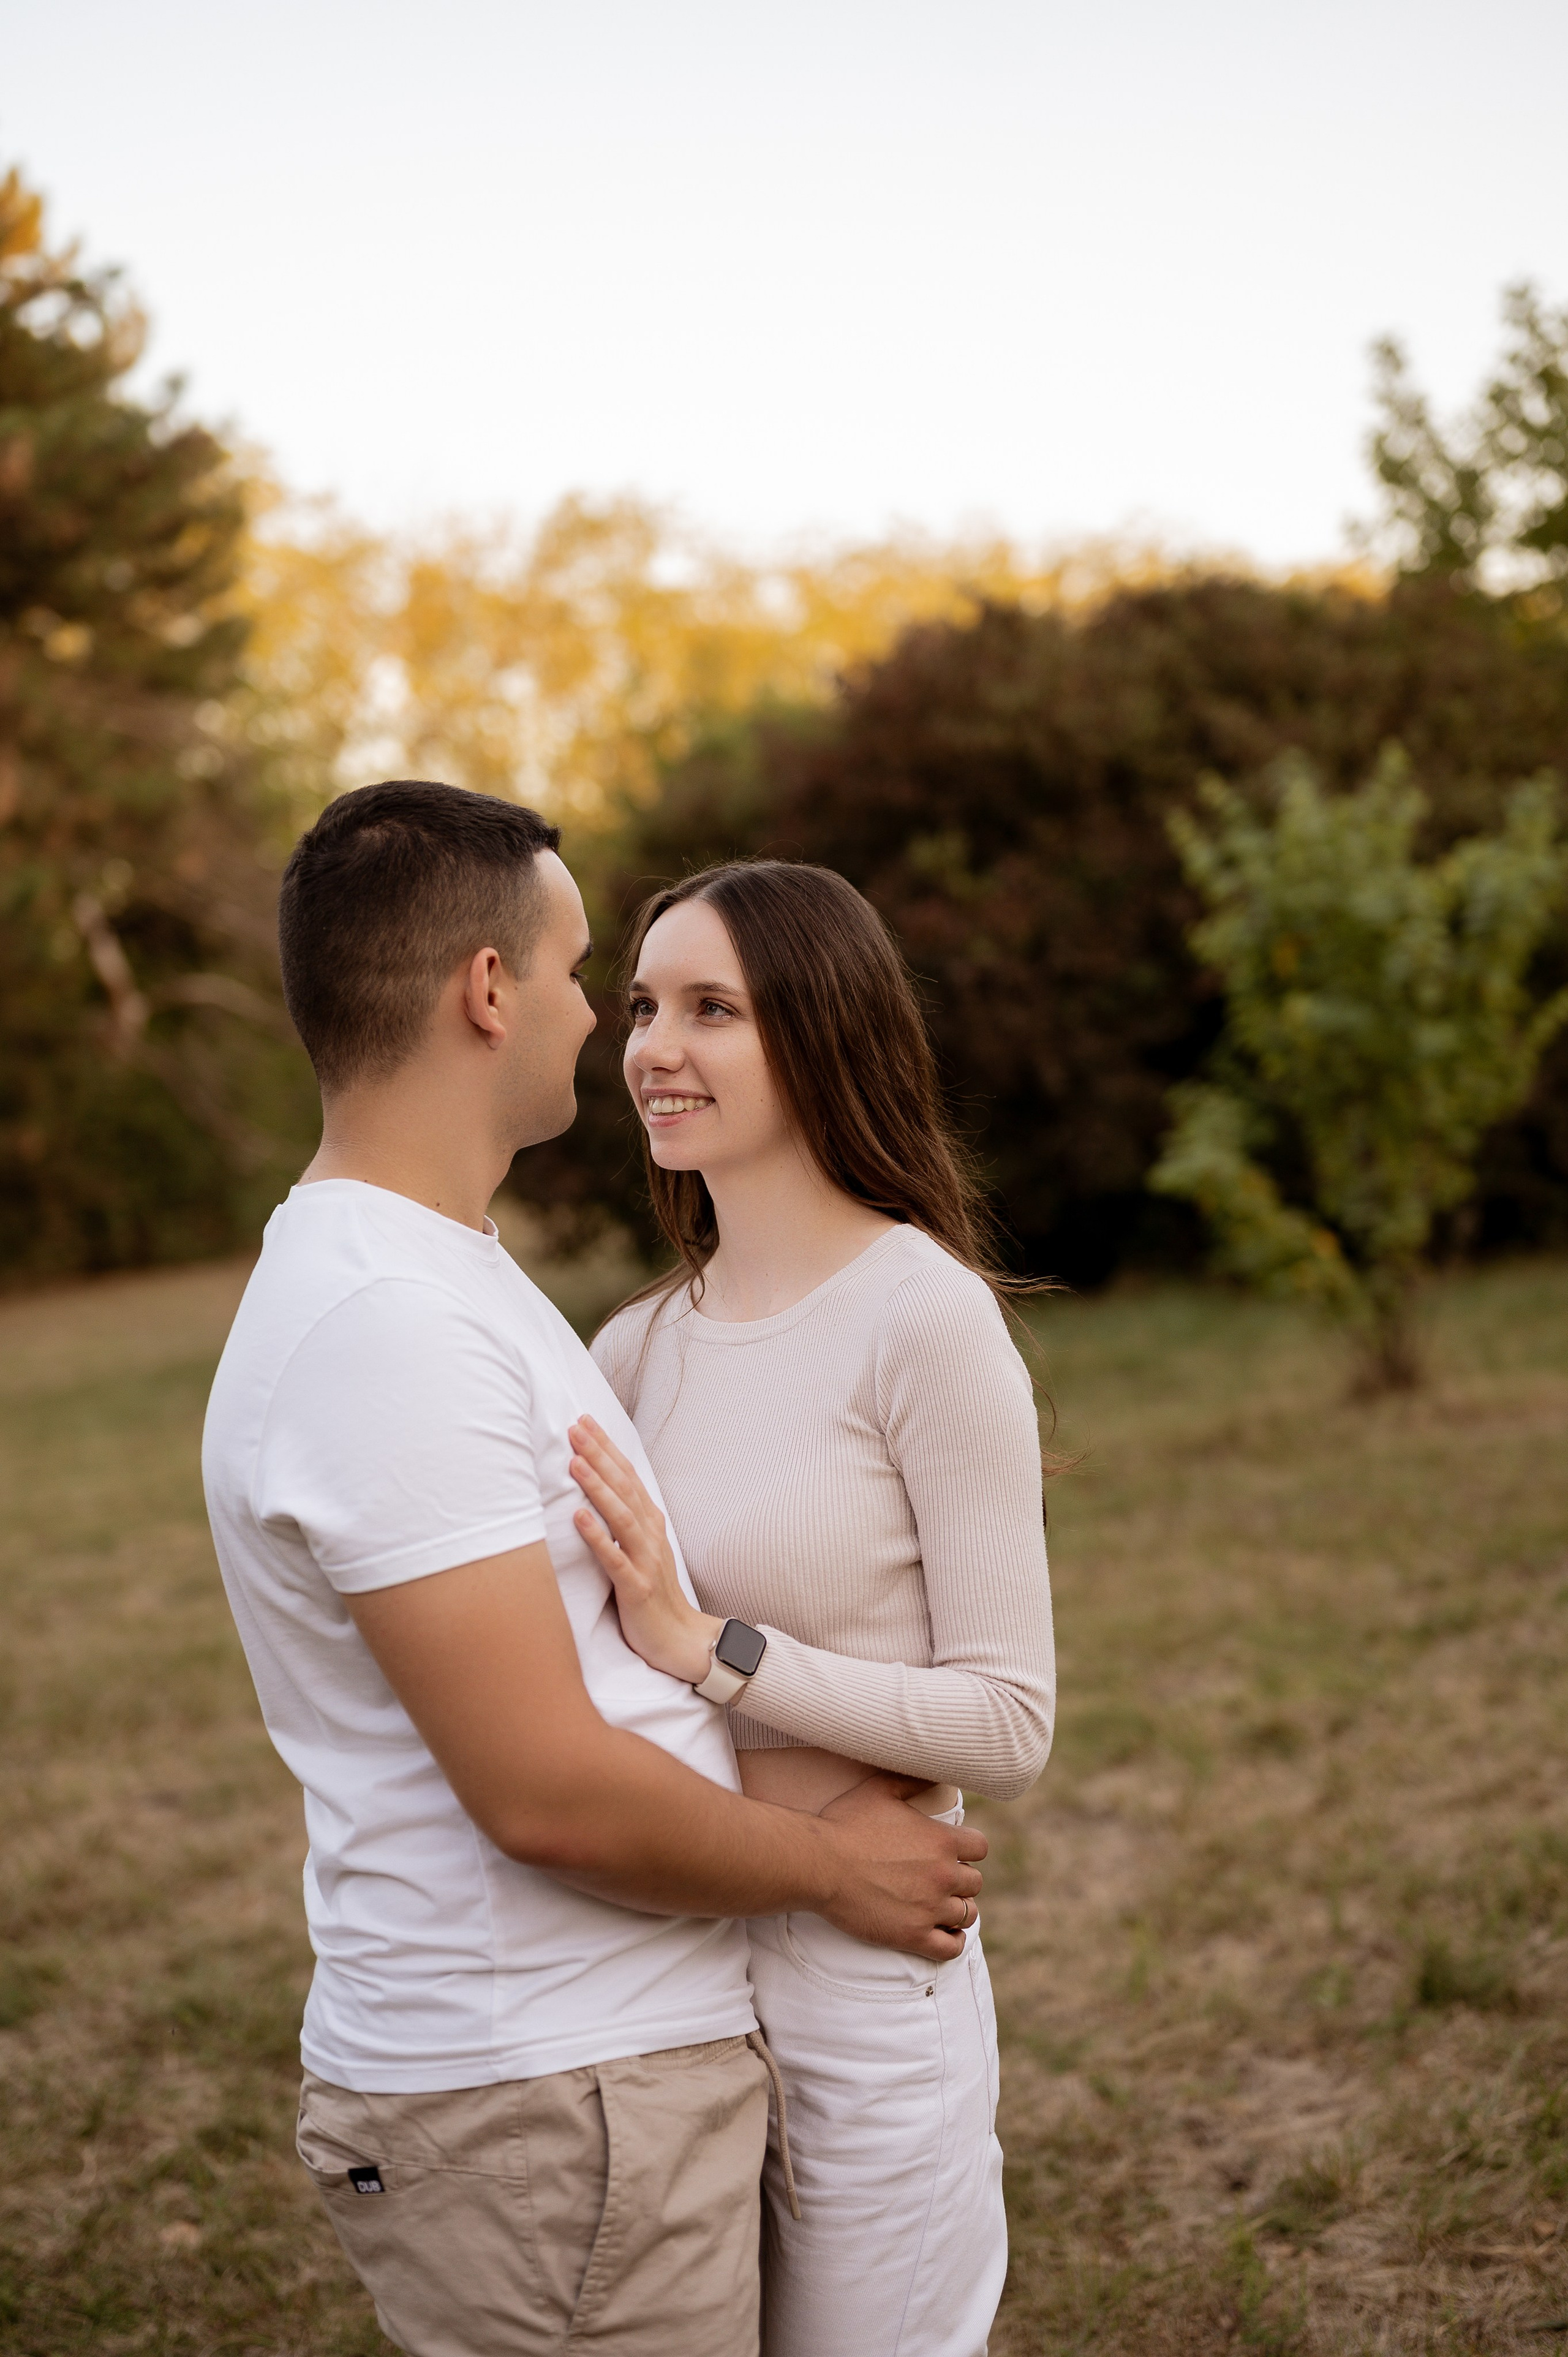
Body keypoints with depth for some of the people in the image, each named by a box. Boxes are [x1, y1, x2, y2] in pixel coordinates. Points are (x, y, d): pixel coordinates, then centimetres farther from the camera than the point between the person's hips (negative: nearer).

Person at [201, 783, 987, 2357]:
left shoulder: (431, 1279, 11)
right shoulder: (384, 1325, -24)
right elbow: (547, 1789, -25)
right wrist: (830, 1864, -10)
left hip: (617, 2052, 10)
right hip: (542, 2109, -10)